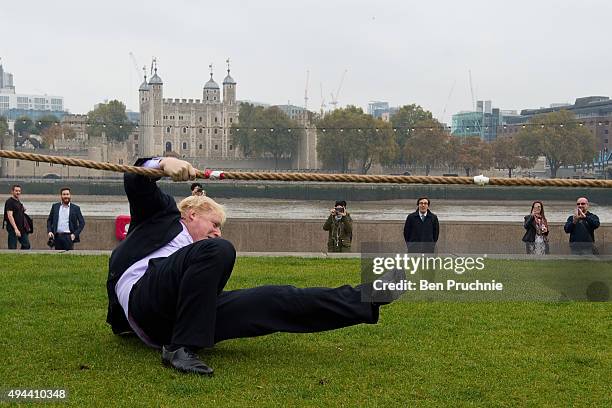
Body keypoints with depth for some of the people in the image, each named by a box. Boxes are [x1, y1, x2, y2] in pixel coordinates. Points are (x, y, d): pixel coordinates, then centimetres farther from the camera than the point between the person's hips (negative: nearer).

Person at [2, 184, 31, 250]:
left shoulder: (18, 201, 14)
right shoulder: (9, 201, -12)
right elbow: (10, 216, -20)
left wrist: (23, 210, 8)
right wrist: (15, 229, -26)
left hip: (22, 228, 9)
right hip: (13, 228, -9)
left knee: (26, 245, 7)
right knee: (12, 247, -4)